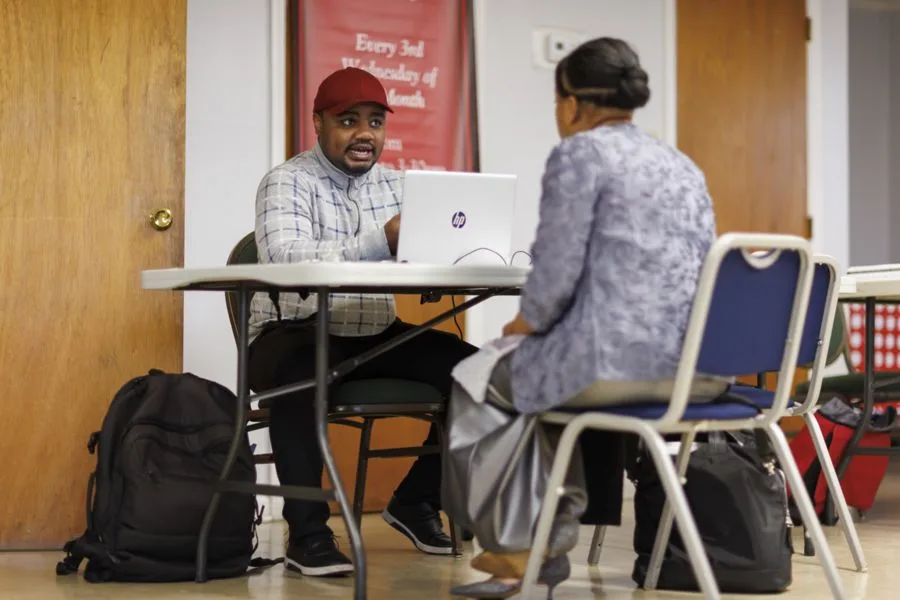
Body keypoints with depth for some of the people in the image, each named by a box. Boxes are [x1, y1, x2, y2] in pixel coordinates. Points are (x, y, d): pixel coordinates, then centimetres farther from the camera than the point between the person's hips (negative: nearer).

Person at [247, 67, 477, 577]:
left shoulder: (395, 185, 10)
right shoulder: (288, 183, -10)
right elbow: (287, 259, -29)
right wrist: (380, 240, -42)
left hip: (376, 335, 6)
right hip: (297, 334, -6)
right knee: (299, 375, -39)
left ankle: (416, 501, 6)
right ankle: (308, 531, -27)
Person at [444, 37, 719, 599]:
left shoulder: (578, 153, -5)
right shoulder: (682, 163, 18)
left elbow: (556, 271, -11)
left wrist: (525, 323, 10)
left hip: (623, 359, -8)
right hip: (702, 362, 8)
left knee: (480, 380, 20)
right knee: (550, 365, 35)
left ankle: (516, 549, 23)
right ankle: (553, 534, 32)